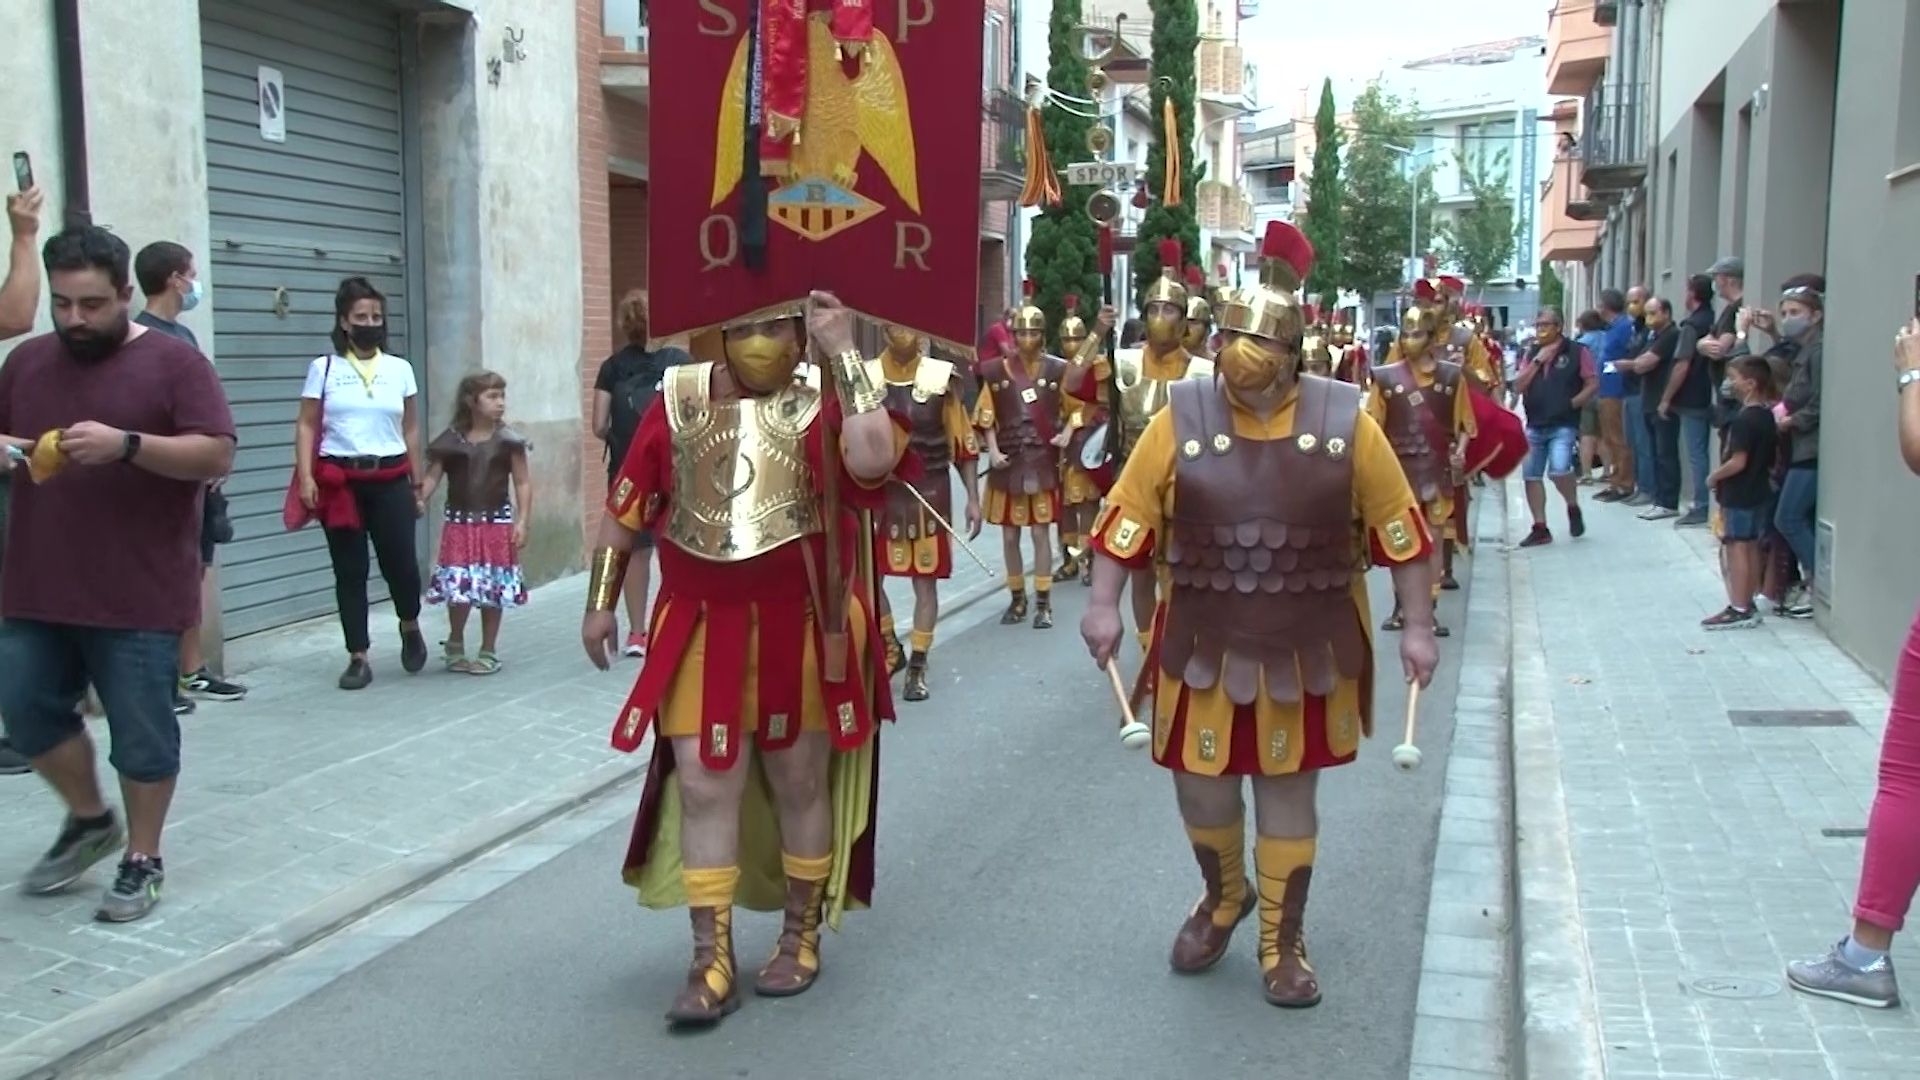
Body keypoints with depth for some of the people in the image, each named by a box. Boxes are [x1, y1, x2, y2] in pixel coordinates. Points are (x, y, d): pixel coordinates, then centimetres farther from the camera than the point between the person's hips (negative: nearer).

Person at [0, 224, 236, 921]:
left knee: (141, 732, 2)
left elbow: (218, 455, -12)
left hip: (139, 596, -5)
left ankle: (143, 861, 18)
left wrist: (126, 445, -24)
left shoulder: (173, 361, -5)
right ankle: (89, 821, 33)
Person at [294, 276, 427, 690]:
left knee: (400, 562, -4)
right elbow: (306, 426, 1)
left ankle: (410, 627, 27)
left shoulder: (400, 369, 8)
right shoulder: (323, 368, 3)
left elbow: (411, 431, 12)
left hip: (390, 479, 1)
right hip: (340, 480, -1)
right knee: (350, 569, 3)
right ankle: (358, 657, 11)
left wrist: (418, 486, 12)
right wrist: (305, 476, -10)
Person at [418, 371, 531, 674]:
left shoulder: (508, 441, -1)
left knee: (493, 591, 4)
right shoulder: (451, 440, 0)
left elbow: (523, 483, 0)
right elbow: (432, 476, -1)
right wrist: (420, 500, -19)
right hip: (459, 524, 0)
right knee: (458, 587, -4)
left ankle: (488, 651, 20)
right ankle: (455, 644, 22)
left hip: (497, 524, 0)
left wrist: (522, 521, -7)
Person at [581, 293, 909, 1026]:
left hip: (802, 630, -2)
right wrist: (600, 601, 10)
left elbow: (875, 460, -31)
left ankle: (800, 940, 29)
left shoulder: (822, 404, -7)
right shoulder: (678, 401, 2)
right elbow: (625, 506, 10)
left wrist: (845, 354, -23)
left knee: (800, 784, 11)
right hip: (703, 630, 2)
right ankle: (712, 964, 11)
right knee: (703, 787, 1)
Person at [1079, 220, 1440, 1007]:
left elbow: (1400, 529, -2)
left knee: (1288, 790, 11)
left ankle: (1283, 944, 27)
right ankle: (1223, 896, 41)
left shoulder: (1344, 421, -8)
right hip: (1205, 645, 1)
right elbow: (1128, 517, -3)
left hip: (1308, 648, -1)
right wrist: (1104, 605, -8)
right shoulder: (1181, 418, -8)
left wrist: (1417, 626, -2)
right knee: (1199, 782, 10)